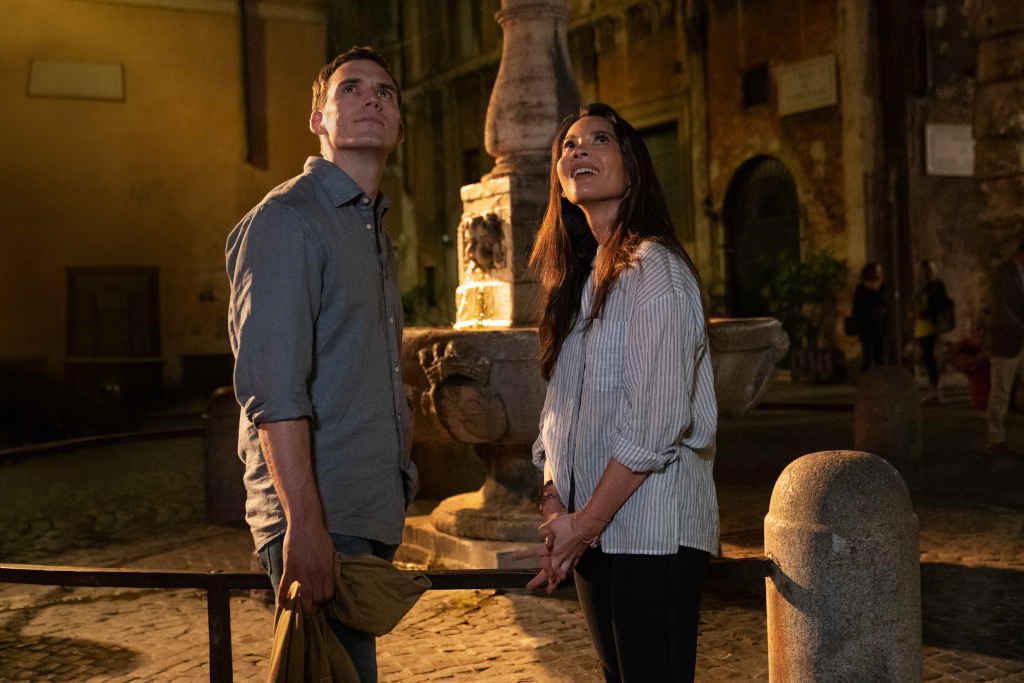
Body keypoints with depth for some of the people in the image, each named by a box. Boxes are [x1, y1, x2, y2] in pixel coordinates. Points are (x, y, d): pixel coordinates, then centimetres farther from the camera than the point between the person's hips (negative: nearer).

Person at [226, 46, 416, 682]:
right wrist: (304, 523, -25)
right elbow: (273, 387, -20)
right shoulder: (287, 219, -10)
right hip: (320, 517, -9)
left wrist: (397, 488, 18)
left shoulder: (374, 230, 20)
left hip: (372, 515, 9)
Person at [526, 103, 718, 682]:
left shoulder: (653, 269, -11)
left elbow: (655, 423, -17)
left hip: (651, 531, -8)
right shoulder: (581, 277, 15)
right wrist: (556, 507, 1)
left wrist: (584, 524, -13)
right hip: (592, 534, 8)